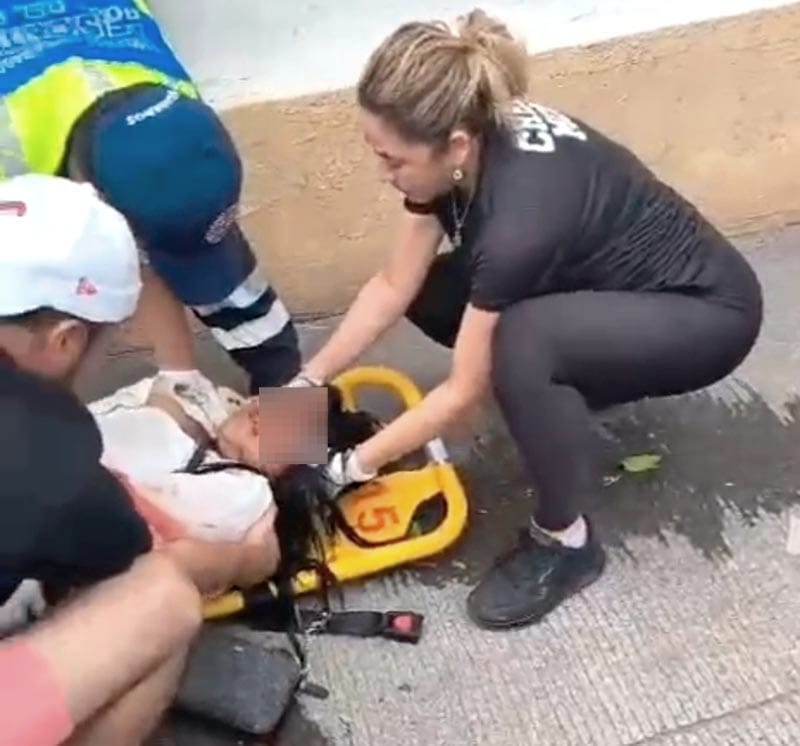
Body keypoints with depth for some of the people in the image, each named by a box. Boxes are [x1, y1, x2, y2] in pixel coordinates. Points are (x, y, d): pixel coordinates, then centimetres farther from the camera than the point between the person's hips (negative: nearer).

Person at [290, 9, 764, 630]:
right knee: (430, 294, -5)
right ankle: (564, 402, 13)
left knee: (521, 345, -35)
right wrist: (305, 384, -8)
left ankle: (566, 542, -12)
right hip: (607, 286, 8)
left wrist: (352, 467, -16)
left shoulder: (521, 214, -36)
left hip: (707, 313, -8)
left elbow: (463, 392, -25)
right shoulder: (464, 150, -14)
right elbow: (394, 287, -5)